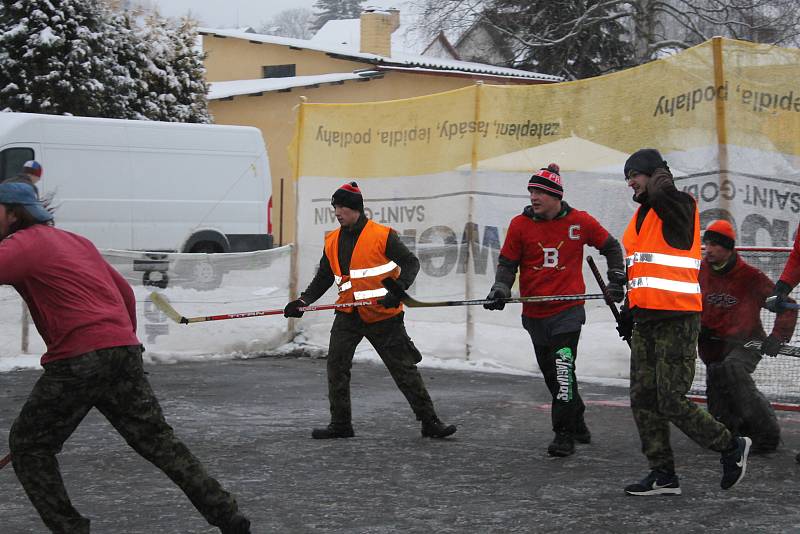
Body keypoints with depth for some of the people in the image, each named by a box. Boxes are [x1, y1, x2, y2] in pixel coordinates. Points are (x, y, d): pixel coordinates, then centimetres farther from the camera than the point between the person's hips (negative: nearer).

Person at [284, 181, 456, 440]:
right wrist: (303, 301, 4)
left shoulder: (383, 235, -9)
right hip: (348, 314, 5)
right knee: (336, 366, -2)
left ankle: (430, 421, 7)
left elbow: (410, 263, -9)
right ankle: (340, 424, 9)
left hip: (383, 314, -5)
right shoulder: (332, 241, 8)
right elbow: (323, 277, 17)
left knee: (404, 369, -1)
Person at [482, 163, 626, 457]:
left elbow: (611, 247, 12)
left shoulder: (580, 222, -4)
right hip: (535, 314, 3)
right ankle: (577, 422, 31)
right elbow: (507, 263, 4)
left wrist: (616, 279, 8)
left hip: (568, 311, -3)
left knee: (563, 369, -15)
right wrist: (500, 289, -12)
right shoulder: (520, 224, -1)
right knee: (552, 376, 11)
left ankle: (564, 434, -9)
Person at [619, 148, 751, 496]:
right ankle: (663, 476, 12)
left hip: (677, 320, -9)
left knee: (671, 402, -9)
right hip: (646, 320, 9)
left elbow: (663, 191, -34)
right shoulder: (641, 216, 17)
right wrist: (628, 310, 22)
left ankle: (732, 448, 11)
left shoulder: (679, 206, -8)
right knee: (643, 399, 5)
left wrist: (661, 181, -13)